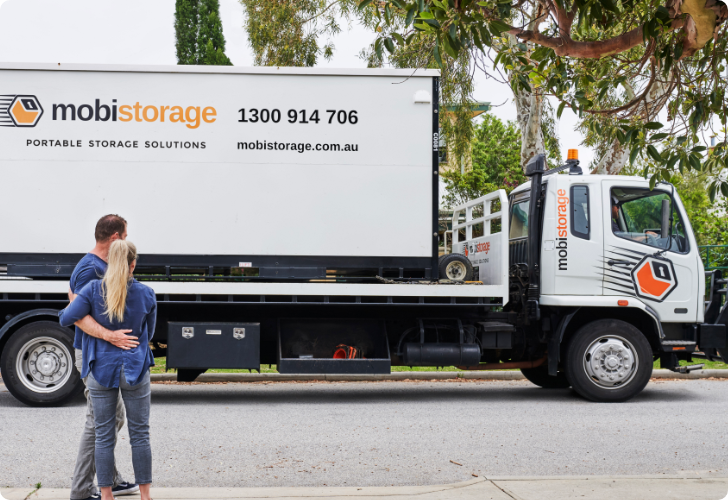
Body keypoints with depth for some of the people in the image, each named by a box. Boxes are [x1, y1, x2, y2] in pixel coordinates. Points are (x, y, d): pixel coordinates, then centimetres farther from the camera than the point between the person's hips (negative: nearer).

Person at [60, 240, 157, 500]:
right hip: (136, 371, 0)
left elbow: (66, 319, -11)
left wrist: (72, 301, 10)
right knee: (140, 434, 10)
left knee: (104, 436, 9)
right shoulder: (146, 294, -4)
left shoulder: (93, 290, -9)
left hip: (102, 370, 0)